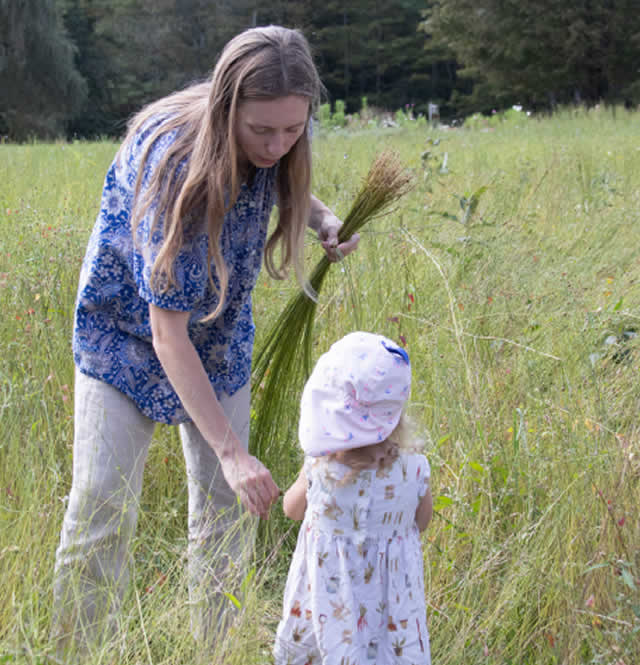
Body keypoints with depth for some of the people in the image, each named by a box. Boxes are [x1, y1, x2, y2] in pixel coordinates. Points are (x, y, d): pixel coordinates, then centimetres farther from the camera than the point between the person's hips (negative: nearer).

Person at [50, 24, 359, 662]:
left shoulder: (271, 145, -18)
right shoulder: (174, 162, -36)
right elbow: (167, 328, -36)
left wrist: (323, 217, -14)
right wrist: (230, 450, -40)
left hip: (221, 334, 6)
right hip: (130, 331, -5)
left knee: (227, 505, 6)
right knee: (101, 509, -11)